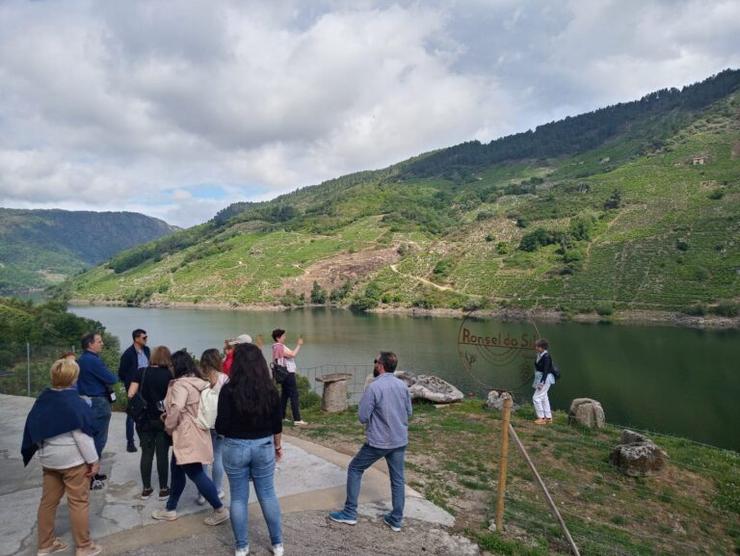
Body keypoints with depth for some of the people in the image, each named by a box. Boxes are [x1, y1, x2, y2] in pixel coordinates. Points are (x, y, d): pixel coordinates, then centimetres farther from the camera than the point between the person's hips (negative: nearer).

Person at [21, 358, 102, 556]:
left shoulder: (42, 399, -1)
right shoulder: (74, 402, -22)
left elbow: (34, 429, 8)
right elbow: (81, 434, -20)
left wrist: (44, 450, 20)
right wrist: (94, 460, -12)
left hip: (49, 458, 7)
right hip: (73, 459, -7)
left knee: (48, 501, 17)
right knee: (79, 502, 4)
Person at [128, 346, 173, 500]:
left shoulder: (141, 372, -3)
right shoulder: (169, 374, -8)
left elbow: (131, 394, -5)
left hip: (144, 419, 2)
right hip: (163, 420, -2)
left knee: (146, 453, 11)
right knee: (162, 454, 6)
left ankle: (146, 489, 19)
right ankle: (163, 489, 14)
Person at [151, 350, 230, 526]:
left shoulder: (180, 384, -18)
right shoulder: (198, 382, 11)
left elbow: (177, 407, -33)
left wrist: (169, 426, -16)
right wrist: (170, 416, 12)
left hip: (188, 436, -10)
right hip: (191, 434, 10)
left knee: (196, 473, -3)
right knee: (176, 470, 20)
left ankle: (220, 510, 4)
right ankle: (170, 509, 33)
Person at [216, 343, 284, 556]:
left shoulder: (229, 389, -15)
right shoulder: (270, 389, -7)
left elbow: (221, 427, -14)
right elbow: (277, 424, 1)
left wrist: (233, 429, 8)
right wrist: (278, 446, 16)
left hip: (235, 448, -2)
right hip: (264, 446, 2)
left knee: (238, 498, 14)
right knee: (268, 495, 15)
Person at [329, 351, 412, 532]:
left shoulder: (374, 387, -18)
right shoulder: (402, 385, 0)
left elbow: (363, 417, -14)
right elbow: (409, 412, 11)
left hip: (378, 442, -5)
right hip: (400, 441, 5)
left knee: (354, 469, 13)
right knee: (398, 479, 15)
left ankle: (350, 513, 17)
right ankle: (396, 519, 22)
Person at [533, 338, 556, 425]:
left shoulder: (546, 357, -21)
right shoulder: (539, 355, 6)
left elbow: (546, 370, -24)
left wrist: (542, 382, -26)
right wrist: (536, 382, 19)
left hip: (546, 378, -9)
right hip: (540, 378, 9)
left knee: (536, 397, -7)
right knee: (544, 397, 16)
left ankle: (541, 418, 2)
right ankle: (548, 417, 26)